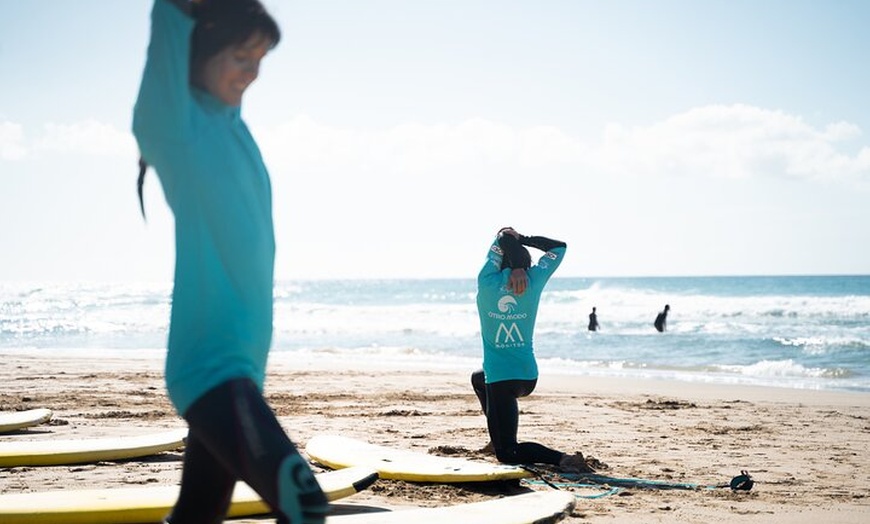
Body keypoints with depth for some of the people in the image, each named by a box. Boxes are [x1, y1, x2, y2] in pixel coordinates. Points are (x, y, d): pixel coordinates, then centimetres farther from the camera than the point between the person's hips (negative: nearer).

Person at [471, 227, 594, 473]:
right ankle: (498, 438, 41)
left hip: (501, 380, -5)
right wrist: (522, 239, 3)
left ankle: (561, 459, -26)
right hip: (529, 377, 5)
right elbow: (559, 247, 9)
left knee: (506, 453, -2)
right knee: (479, 379, 38)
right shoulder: (533, 282, -3)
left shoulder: (487, 283, -11)